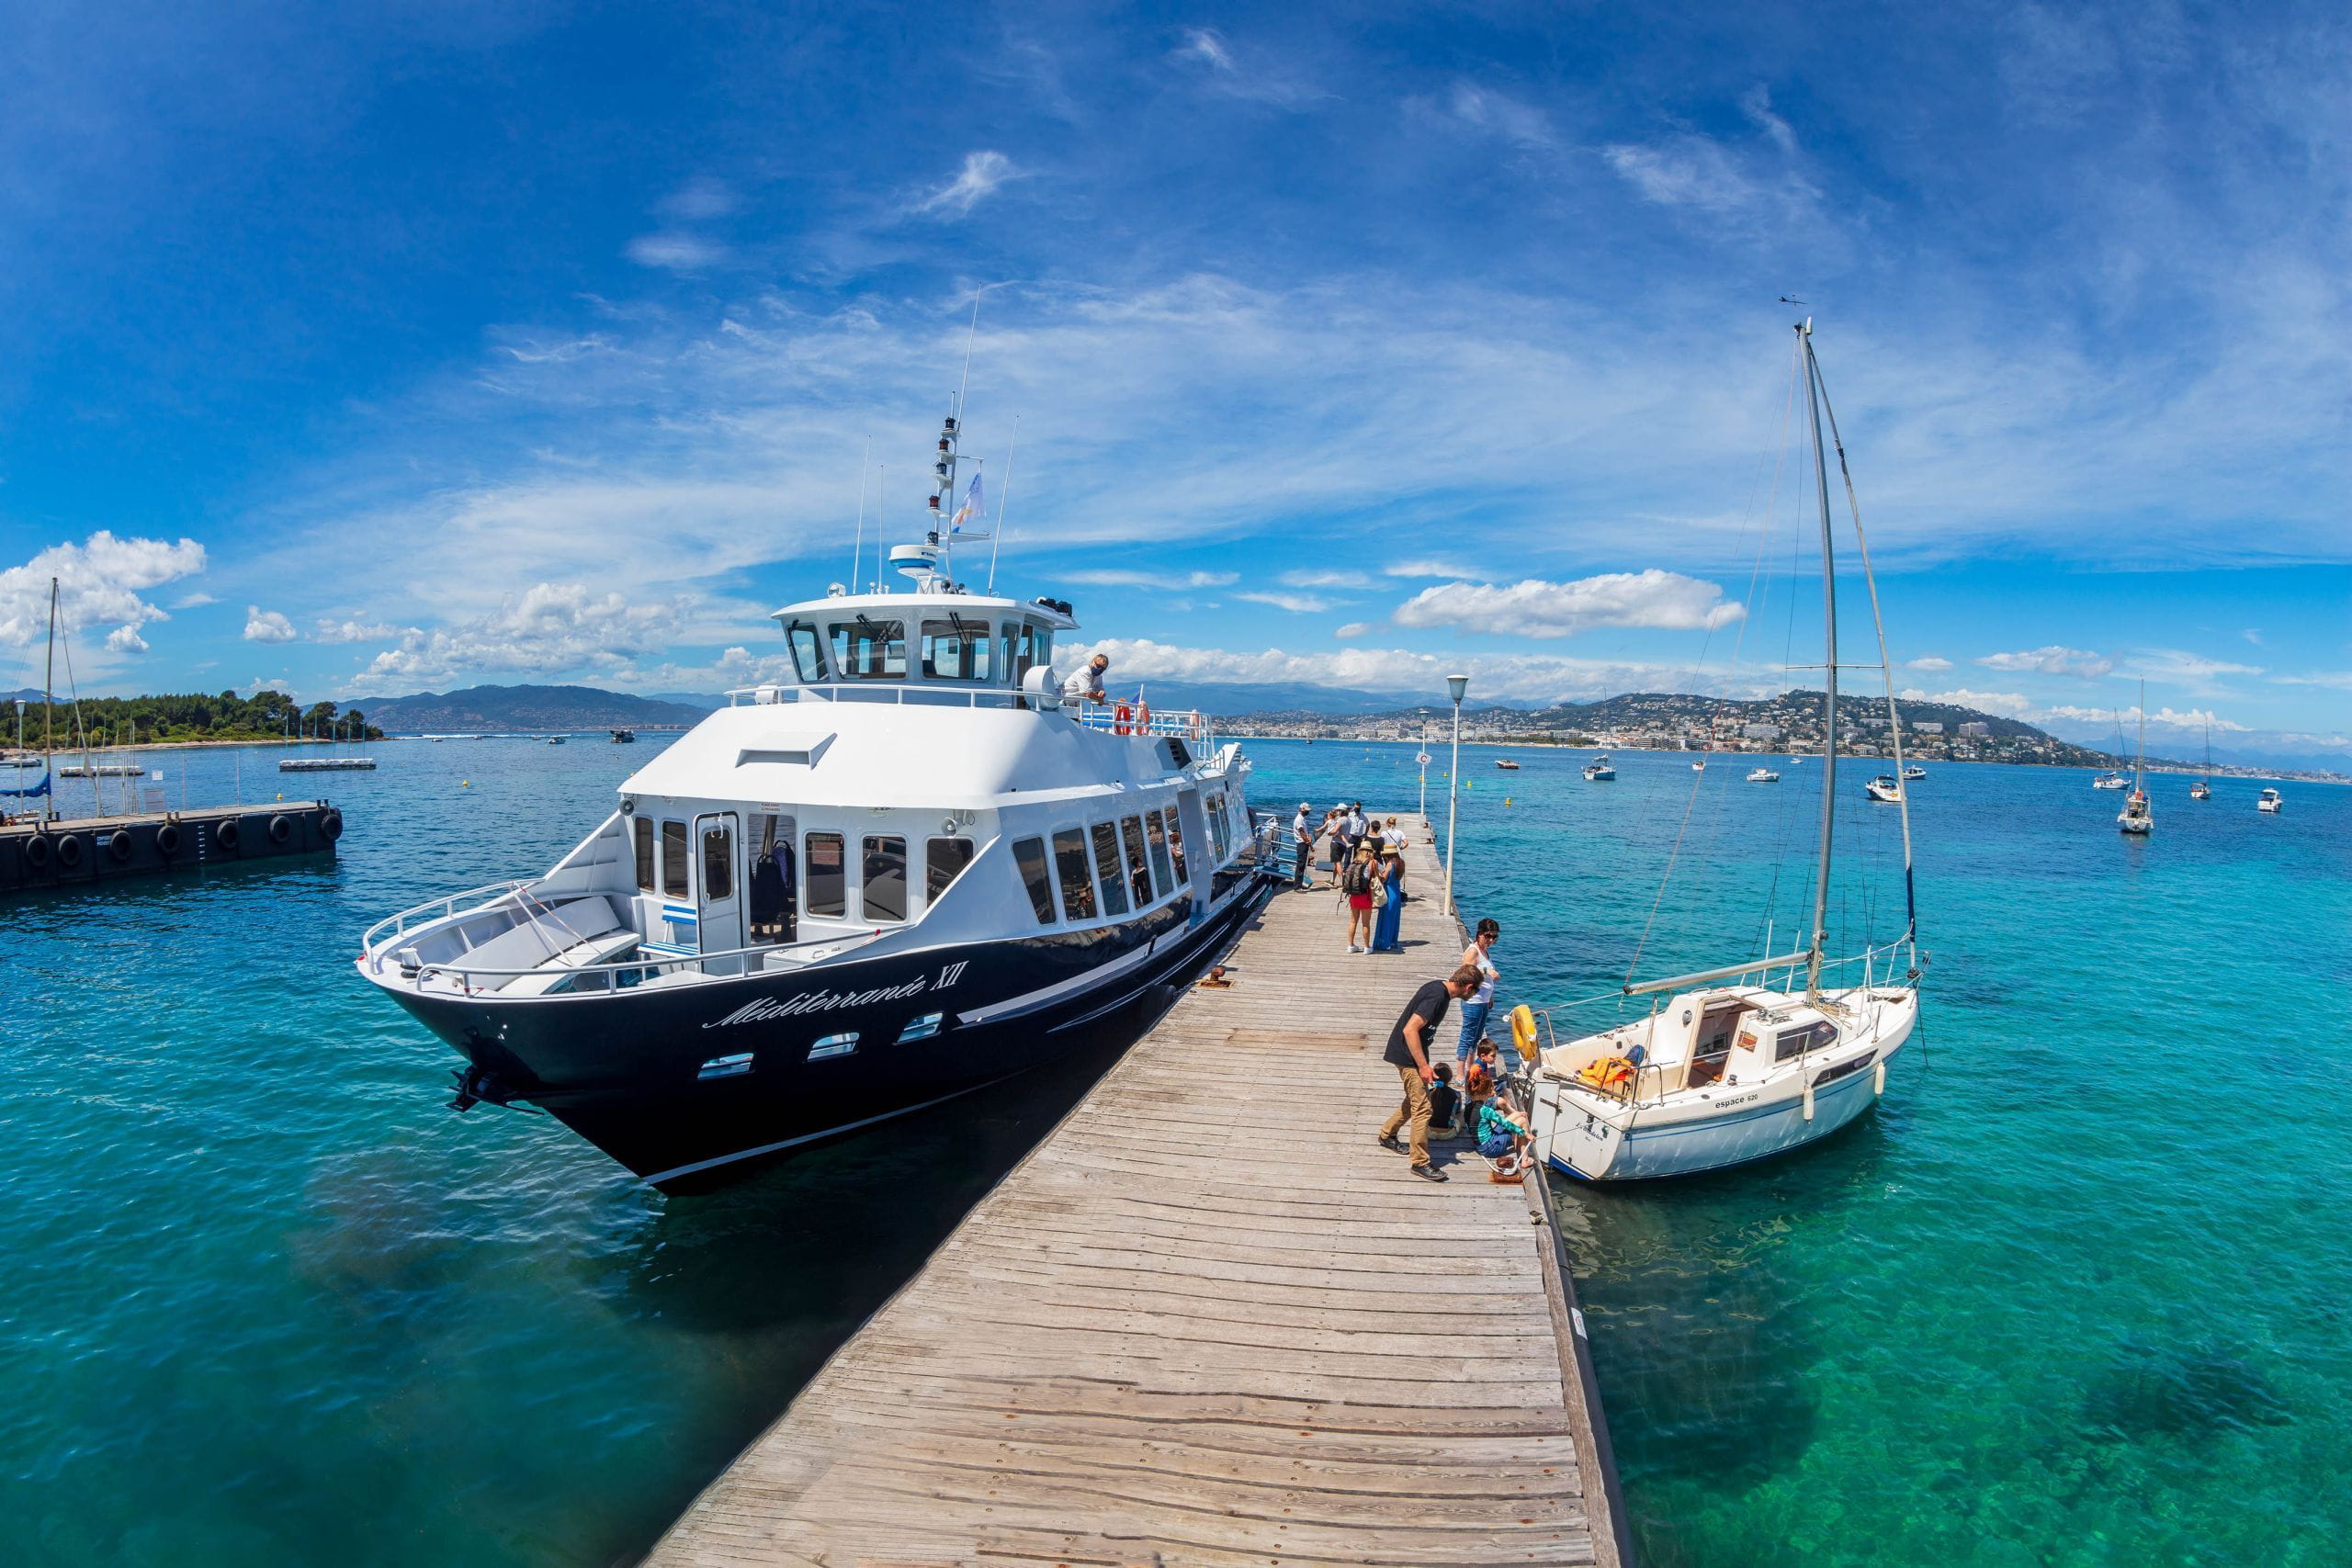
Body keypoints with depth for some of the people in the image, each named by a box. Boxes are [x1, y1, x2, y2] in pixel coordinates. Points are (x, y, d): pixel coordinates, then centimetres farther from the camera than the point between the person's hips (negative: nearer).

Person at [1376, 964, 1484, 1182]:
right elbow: (1410, 1030, -29)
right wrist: (1423, 1066, -25)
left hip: (1412, 1053, 10)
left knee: (1415, 1100, 21)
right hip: (1408, 1056, -10)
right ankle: (1420, 1163, 2)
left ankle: (1387, 1135, 38)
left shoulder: (1439, 987, 4)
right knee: (1422, 1108, -6)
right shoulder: (1437, 996, -26)